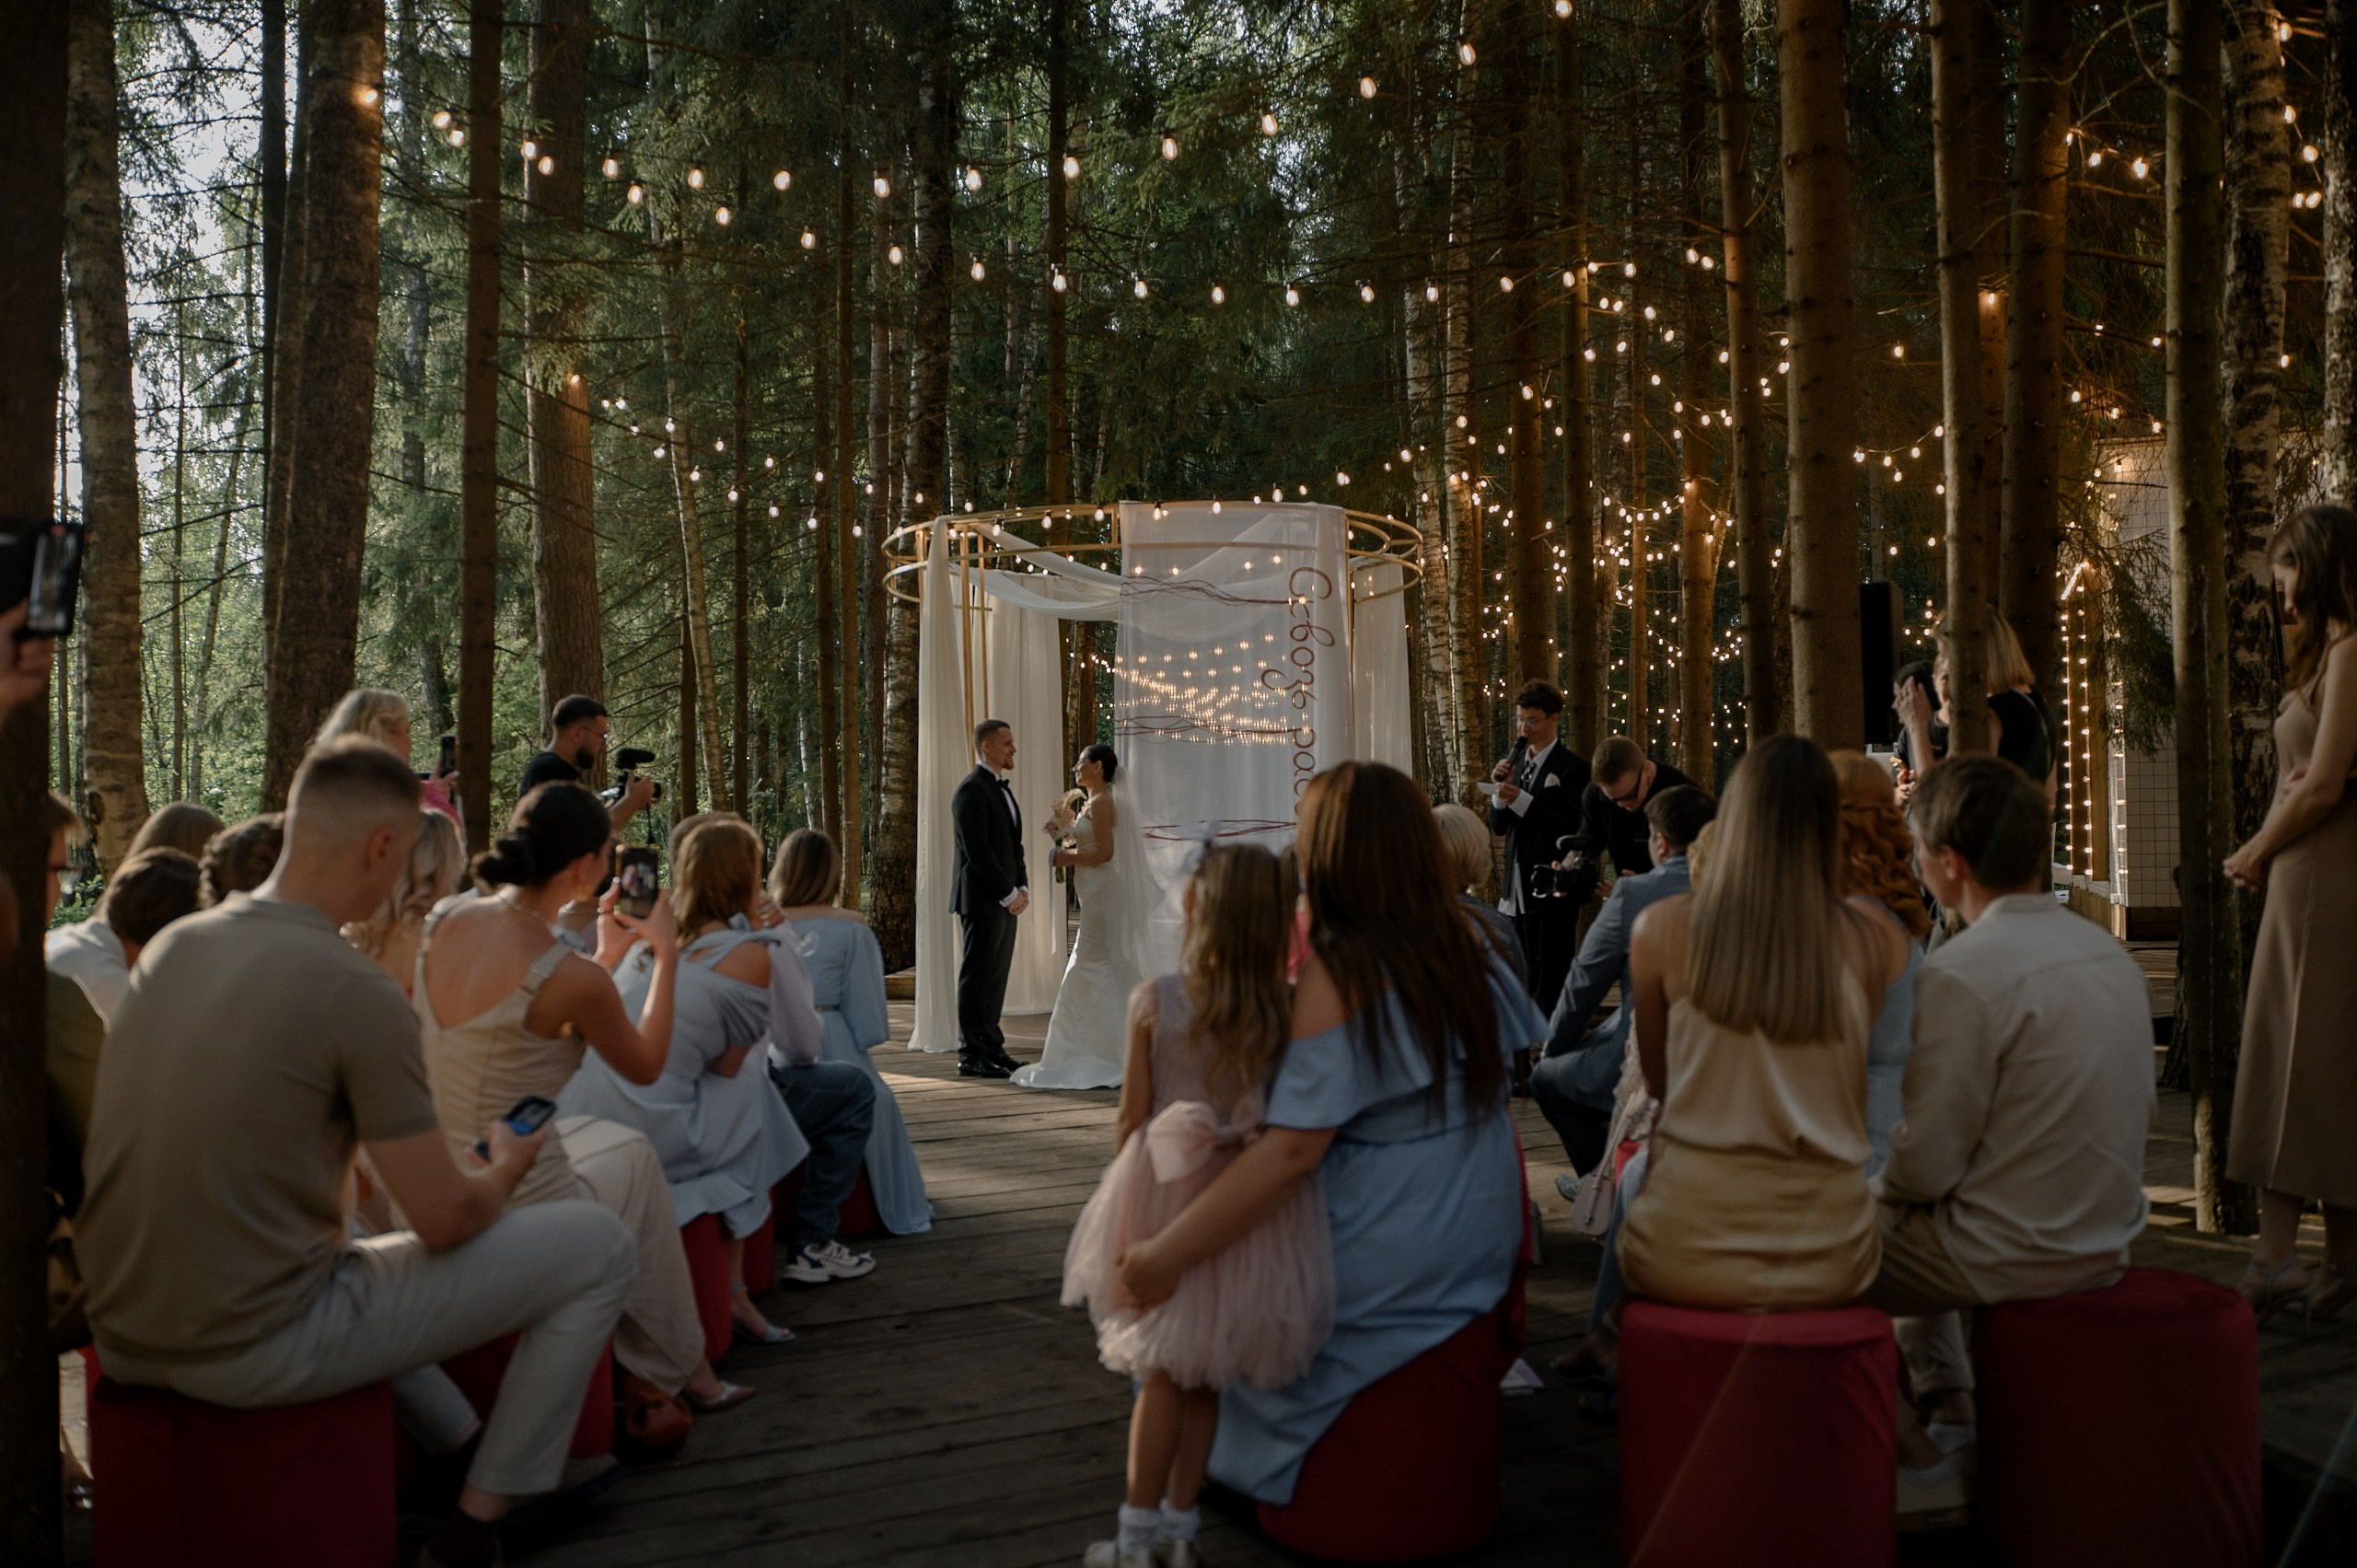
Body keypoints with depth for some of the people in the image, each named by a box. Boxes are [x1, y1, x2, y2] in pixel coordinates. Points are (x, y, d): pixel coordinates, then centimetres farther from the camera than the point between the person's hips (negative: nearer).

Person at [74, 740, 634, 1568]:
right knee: (598, 1244, 0)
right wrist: (507, 1163, 7)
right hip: (257, 1349, -8)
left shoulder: (172, 945, 4)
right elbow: (446, 1219, -15)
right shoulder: (358, 990, -19)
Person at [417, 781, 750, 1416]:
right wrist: (666, 955, 9)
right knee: (632, 1155, 24)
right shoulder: (571, 978, -22)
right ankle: (678, 1371, 37)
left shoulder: (442, 923, -2)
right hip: (516, 1217, -6)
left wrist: (607, 955, 20)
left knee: (597, 1132, 30)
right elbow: (646, 1066, -1)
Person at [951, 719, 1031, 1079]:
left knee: (996, 977, 11)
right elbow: (977, 851, -18)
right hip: (982, 899, -9)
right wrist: (1008, 894, -15)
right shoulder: (972, 790, -12)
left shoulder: (1003, 789, 18)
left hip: (1005, 900, 9)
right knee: (977, 977, -4)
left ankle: (991, 1047, 17)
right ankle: (971, 1055, 0)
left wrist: (1022, 888, 7)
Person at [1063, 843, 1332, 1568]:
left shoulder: (1153, 1000, -12)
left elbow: (1132, 1114, -5)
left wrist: (1129, 1194, 10)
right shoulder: (1289, 1007, -10)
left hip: (1167, 1192, -1)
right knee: (1206, 1375, 15)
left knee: (1164, 1370, 11)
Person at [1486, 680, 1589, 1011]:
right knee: (1526, 981, 12)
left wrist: (1521, 800, -22)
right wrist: (1500, 791, -7)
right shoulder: (1516, 762, 13)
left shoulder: (1573, 767, -8)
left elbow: (1572, 827, -16)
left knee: (1549, 983, -3)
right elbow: (1499, 827, 12)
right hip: (1518, 888, 7)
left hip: (1552, 888, -7)